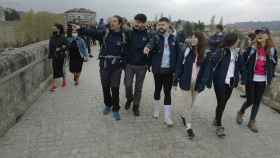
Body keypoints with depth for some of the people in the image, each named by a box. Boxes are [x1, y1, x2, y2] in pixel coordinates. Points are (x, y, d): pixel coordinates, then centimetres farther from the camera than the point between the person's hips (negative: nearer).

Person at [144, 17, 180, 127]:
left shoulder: (173, 39, 4)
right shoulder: (156, 37, -1)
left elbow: (177, 54, 5)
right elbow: (151, 43, -24)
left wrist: (175, 68, -1)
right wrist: (147, 47, -47)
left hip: (169, 70, 1)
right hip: (158, 69, 0)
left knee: (167, 92, 3)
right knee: (157, 90, 14)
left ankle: (167, 117, 11)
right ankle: (156, 109, 37)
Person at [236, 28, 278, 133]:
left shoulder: (272, 50, 1)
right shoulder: (252, 48, -8)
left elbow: (274, 64, 11)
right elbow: (243, 61, -5)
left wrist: (270, 77, 5)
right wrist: (245, 75, -9)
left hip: (263, 81, 3)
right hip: (251, 79, -3)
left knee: (257, 102, 11)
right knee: (250, 101, 2)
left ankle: (252, 122, 26)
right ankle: (241, 112, 33)